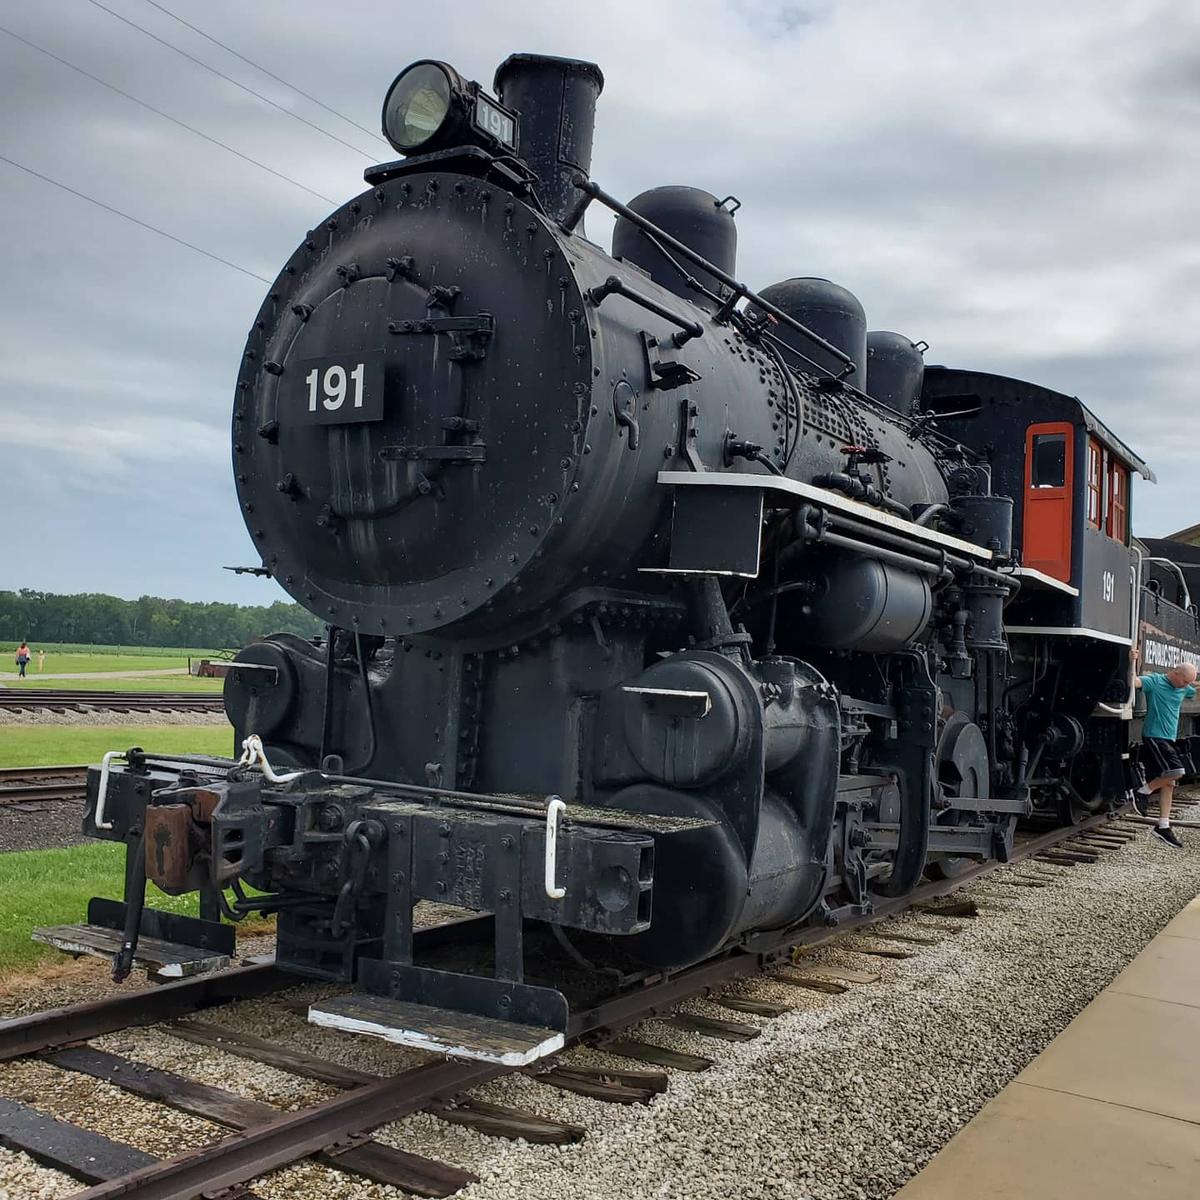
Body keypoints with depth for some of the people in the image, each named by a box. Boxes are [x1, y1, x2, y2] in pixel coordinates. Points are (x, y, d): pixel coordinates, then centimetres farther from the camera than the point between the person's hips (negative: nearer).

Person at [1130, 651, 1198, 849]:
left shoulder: (1184, 689, 14)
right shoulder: (1154, 682, -8)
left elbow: (1195, 693, 35)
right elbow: (1132, 682, -25)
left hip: (1170, 740, 8)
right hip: (1154, 736, -8)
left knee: (1168, 783, 7)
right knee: (1176, 771, -23)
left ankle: (1163, 826, 12)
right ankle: (1143, 792, -3)